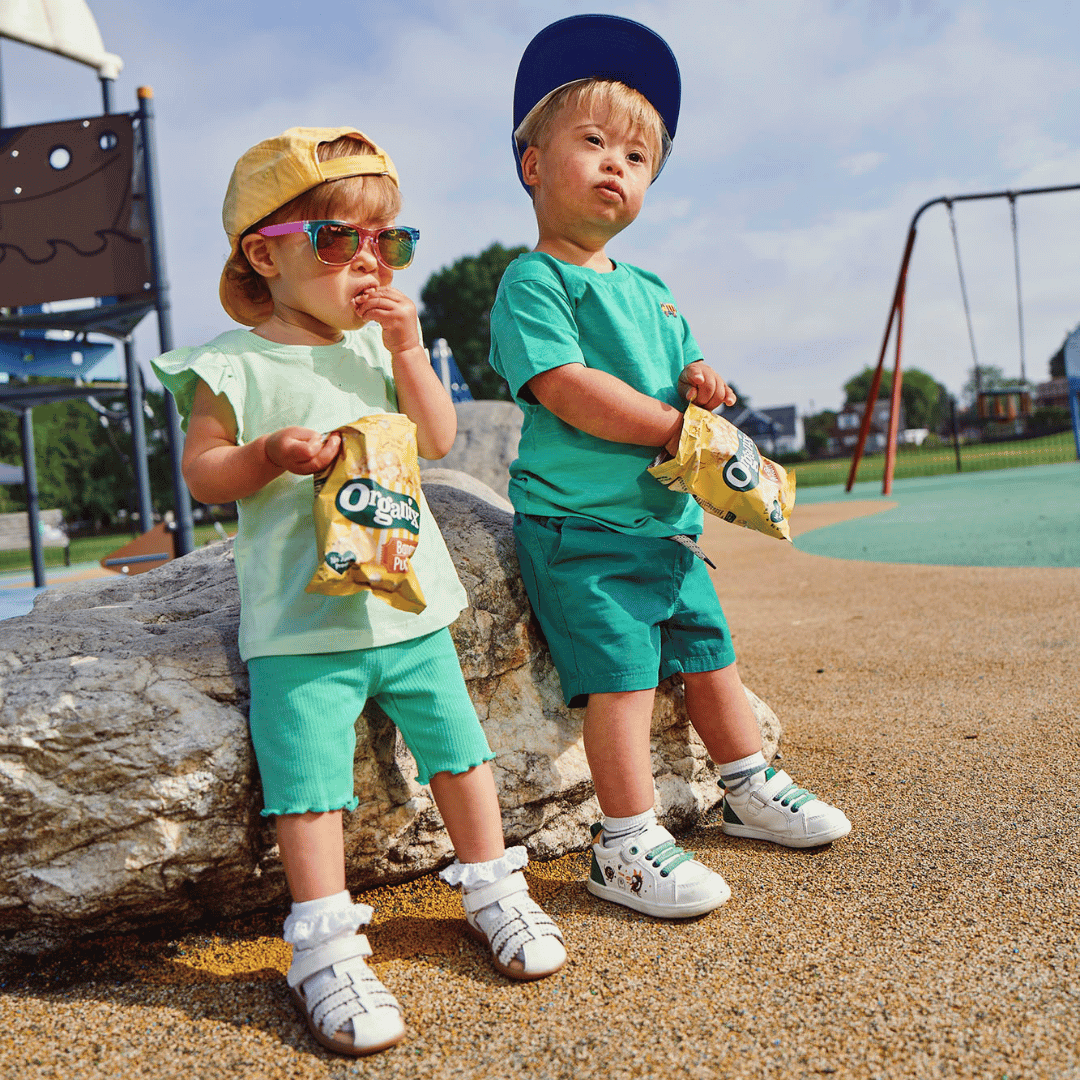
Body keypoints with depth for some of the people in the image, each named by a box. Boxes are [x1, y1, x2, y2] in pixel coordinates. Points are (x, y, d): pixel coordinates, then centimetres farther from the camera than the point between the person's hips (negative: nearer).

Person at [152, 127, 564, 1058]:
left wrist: (407, 350, -4)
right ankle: (325, 946, 11)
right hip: (302, 622, -4)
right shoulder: (234, 367, -4)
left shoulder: (379, 344, 10)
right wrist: (272, 453, -21)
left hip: (408, 602, 5)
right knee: (309, 778, -4)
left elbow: (439, 439, 7)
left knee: (458, 743, 12)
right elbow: (200, 471, -3)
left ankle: (492, 887, 31)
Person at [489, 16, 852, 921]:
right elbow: (567, 389, -20)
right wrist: (676, 426, -15)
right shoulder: (532, 280, -8)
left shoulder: (651, 291, 18)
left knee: (709, 651, 16)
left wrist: (700, 381, -3)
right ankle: (627, 846, 3)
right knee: (621, 670, -9)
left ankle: (751, 790, 34)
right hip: (578, 520, -8)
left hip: (666, 516, 8)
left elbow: (686, 371, 22)